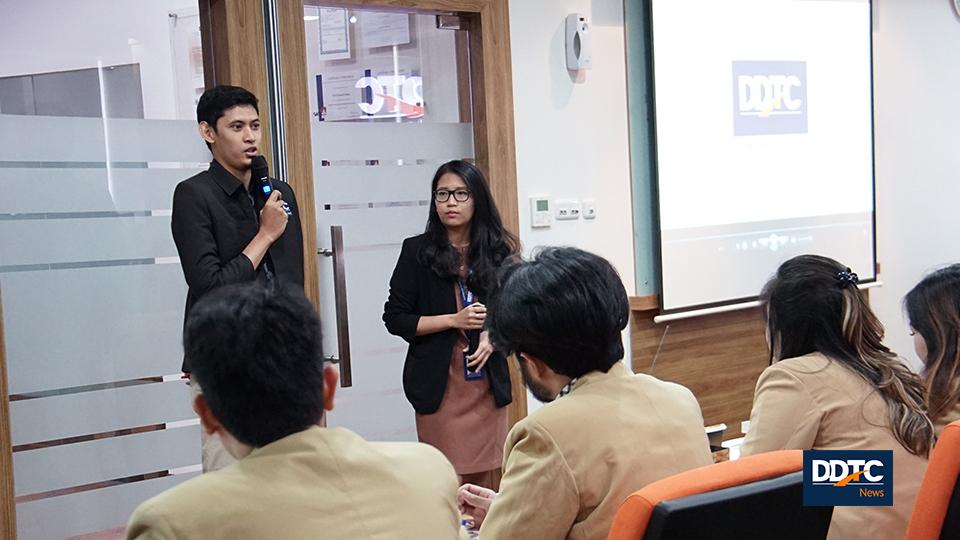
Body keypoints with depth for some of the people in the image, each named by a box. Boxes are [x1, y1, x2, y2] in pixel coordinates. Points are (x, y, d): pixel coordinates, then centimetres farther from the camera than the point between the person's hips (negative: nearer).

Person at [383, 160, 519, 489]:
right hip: (439, 385, -2)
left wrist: (494, 336, -5)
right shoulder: (417, 251, 0)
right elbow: (394, 319, -3)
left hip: (488, 384, 3)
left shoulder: (499, 250, 7)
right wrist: (454, 320, -12)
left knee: (490, 484, 3)